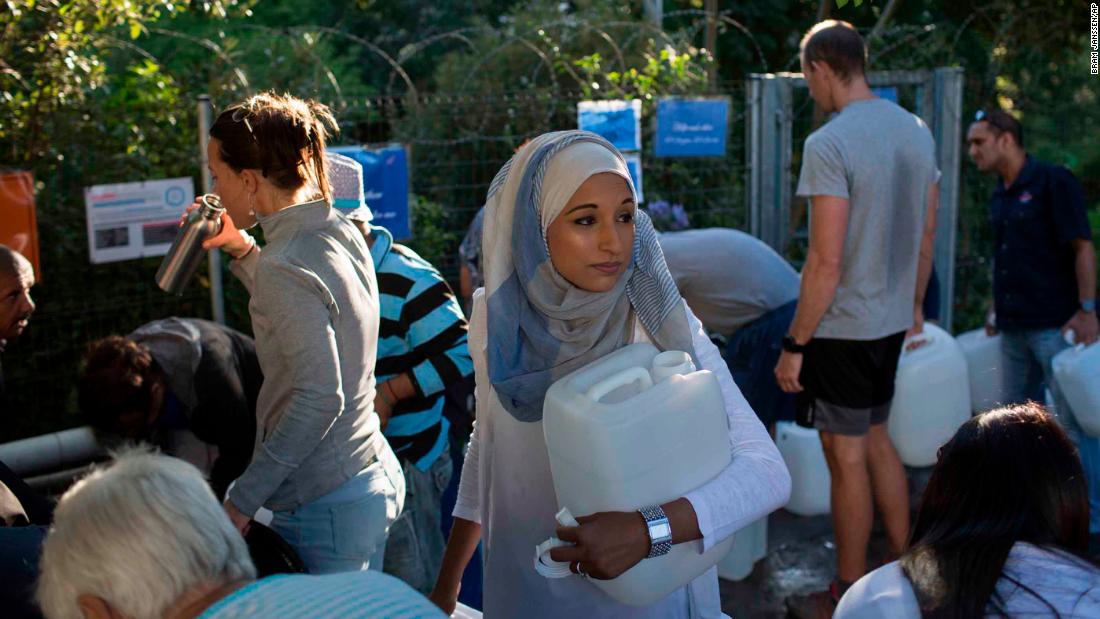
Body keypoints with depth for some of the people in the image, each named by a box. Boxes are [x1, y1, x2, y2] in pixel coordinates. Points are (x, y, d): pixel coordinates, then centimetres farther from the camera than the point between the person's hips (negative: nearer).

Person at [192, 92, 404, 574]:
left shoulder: (284, 267, -22)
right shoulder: (340, 231, 6)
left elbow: (319, 397, -26)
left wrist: (243, 500, -21)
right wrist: (242, 249, 16)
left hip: (326, 507, -9)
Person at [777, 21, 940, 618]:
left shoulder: (829, 143, -19)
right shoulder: (916, 130, 5)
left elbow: (826, 263, -21)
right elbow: (928, 232, 13)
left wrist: (794, 345, -14)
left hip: (841, 328, -8)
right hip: (893, 321, 8)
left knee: (847, 456, 4)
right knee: (875, 438, 22)